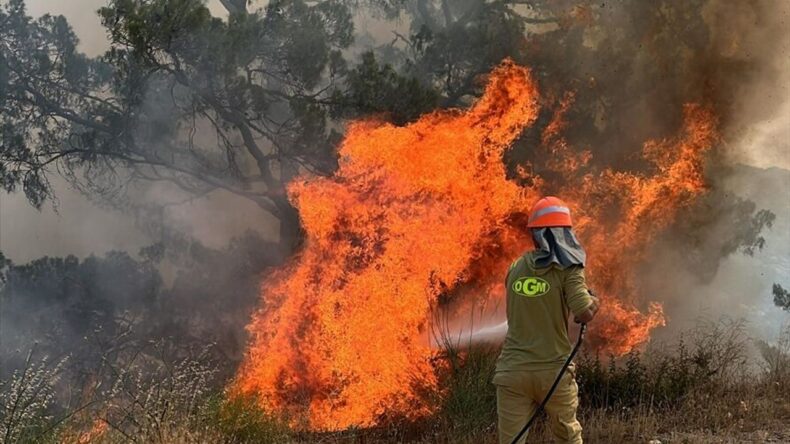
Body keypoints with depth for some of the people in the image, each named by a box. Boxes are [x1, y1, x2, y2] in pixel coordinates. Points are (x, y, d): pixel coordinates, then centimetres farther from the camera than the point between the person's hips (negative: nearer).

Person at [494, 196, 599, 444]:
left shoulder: (516, 268, 6)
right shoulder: (567, 269, -6)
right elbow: (585, 313, -17)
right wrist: (594, 302, 4)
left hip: (513, 370, 2)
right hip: (553, 370, -2)